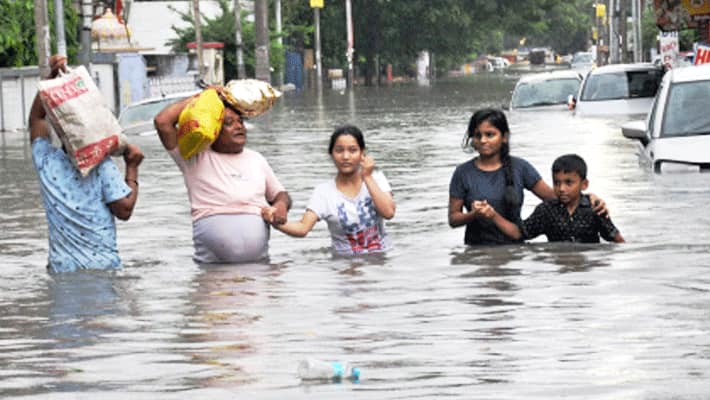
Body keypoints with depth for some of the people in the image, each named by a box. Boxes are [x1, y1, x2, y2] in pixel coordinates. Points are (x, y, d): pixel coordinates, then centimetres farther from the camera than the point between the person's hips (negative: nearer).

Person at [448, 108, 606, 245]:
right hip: (477, 247, -1)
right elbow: (453, 218, 4)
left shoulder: (520, 167, 4)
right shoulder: (464, 173, 2)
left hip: (514, 244, 1)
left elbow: (552, 196, 5)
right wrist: (474, 215, -17)